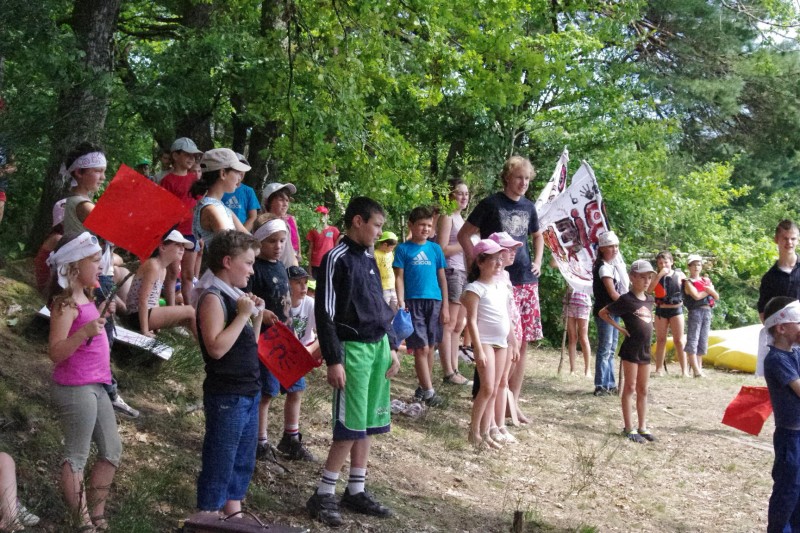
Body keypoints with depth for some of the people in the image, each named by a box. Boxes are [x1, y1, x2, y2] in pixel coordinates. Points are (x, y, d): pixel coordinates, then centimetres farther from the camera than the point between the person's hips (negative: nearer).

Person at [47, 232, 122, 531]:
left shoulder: (84, 299, 14)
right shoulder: (66, 304, -14)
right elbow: (55, 353, -23)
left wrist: (103, 315, 24)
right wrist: (84, 333, -34)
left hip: (95, 386, 10)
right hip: (75, 389, -10)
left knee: (112, 450, 13)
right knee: (77, 457, -3)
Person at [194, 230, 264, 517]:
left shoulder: (236, 297, 11)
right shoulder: (213, 298, -15)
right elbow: (216, 348, -26)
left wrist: (257, 317, 6)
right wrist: (243, 315, -20)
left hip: (249, 393, 9)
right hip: (227, 397, -9)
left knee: (242, 462, 18)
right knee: (219, 464, -2)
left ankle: (233, 514, 30)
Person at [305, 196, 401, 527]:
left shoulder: (369, 259, 15)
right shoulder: (337, 258, -10)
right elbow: (324, 313, -13)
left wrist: (391, 347, 17)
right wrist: (333, 361, -17)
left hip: (378, 347, 8)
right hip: (353, 348, -8)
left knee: (368, 425, 10)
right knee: (349, 427, -8)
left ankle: (356, 491, 18)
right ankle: (323, 495, 1)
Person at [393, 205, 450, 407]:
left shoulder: (435, 249, 9)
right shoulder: (403, 249, 1)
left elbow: (442, 278, 11)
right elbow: (399, 277, 0)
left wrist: (445, 306, 8)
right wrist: (401, 303, -12)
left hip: (434, 301, 4)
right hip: (413, 302, -4)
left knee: (429, 347, 9)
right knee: (421, 348, -8)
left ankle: (423, 386, 21)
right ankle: (428, 391, -6)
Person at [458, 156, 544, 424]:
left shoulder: (528, 207, 12)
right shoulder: (491, 204, -5)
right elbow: (464, 235, -2)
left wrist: (537, 262, 15)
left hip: (527, 281, 6)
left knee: (522, 344, 6)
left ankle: (513, 401, 14)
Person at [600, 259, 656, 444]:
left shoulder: (649, 299, 9)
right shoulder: (626, 300, -10)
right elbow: (603, 313, -7)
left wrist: (648, 327, 10)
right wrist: (620, 328, -11)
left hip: (645, 349, 7)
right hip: (631, 349, -7)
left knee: (643, 390, 11)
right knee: (630, 388, -2)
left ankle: (642, 427, 18)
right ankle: (629, 428, 2)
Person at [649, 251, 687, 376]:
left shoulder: (679, 275, 1)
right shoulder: (656, 276, 0)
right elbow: (648, 290, -17)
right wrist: (660, 275, -19)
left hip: (676, 310, -1)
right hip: (661, 310, 1)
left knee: (679, 340, -1)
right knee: (660, 340, 7)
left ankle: (684, 369, 1)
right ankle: (659, 369, 12)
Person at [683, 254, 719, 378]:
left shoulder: (706, 280, 19)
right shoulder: (688, 282, 0)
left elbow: (717, 297, 16)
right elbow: (697, 296, -14)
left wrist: (711, 290, -4)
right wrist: (709, 291, -1)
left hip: (707, 312, 6)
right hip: (695, 312, -6)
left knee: (703, 342, 7)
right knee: (693, 341, -9)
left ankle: (699, 368, 10)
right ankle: (696, 370, -12)